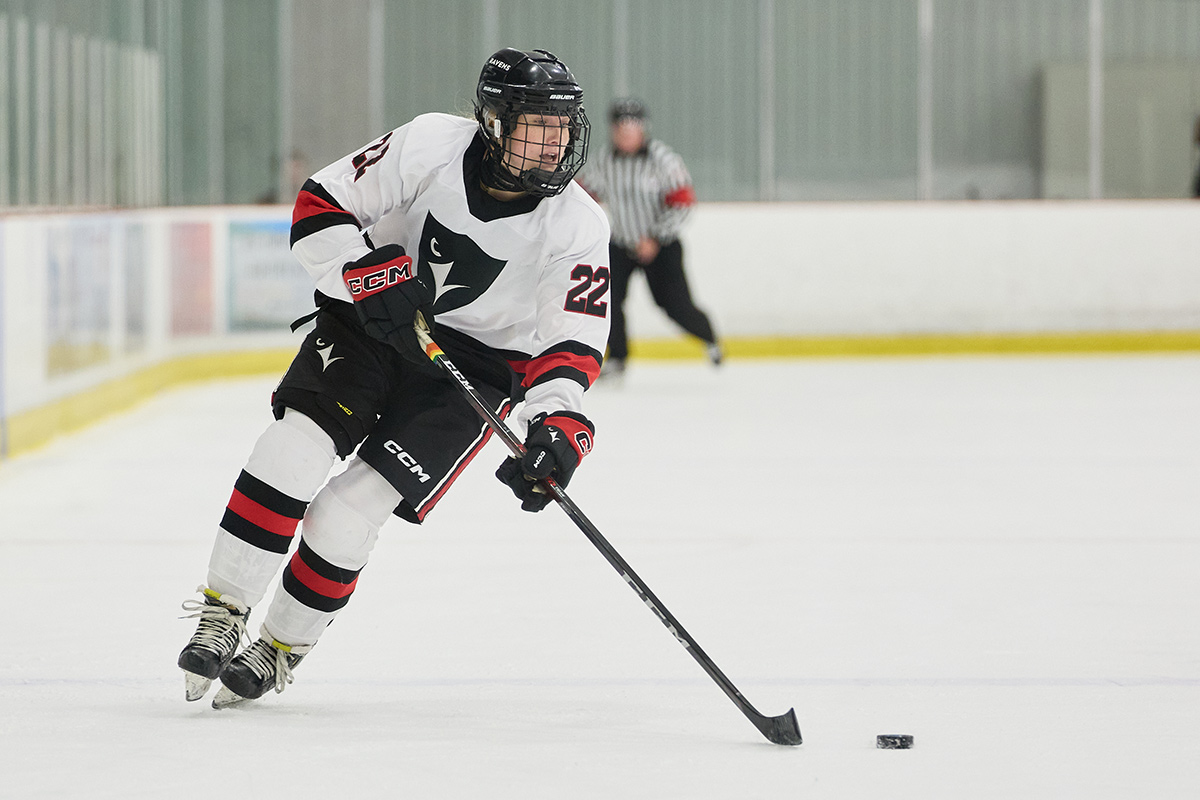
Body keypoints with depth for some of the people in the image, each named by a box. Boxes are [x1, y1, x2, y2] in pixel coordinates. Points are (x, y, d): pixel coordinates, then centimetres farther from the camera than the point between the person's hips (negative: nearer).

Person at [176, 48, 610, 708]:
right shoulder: (432, 146, -16)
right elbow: (319, 208, -10)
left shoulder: (577, 226, -16)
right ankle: (222, 613, -9)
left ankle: (280, 650, 9)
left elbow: (572, 344, -18)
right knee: (297, 443, -21)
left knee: (348, 511, -12)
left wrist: (558, 425, -35)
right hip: (370, 319, 1)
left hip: (472, 369, -1)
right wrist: (372, 274, -25)